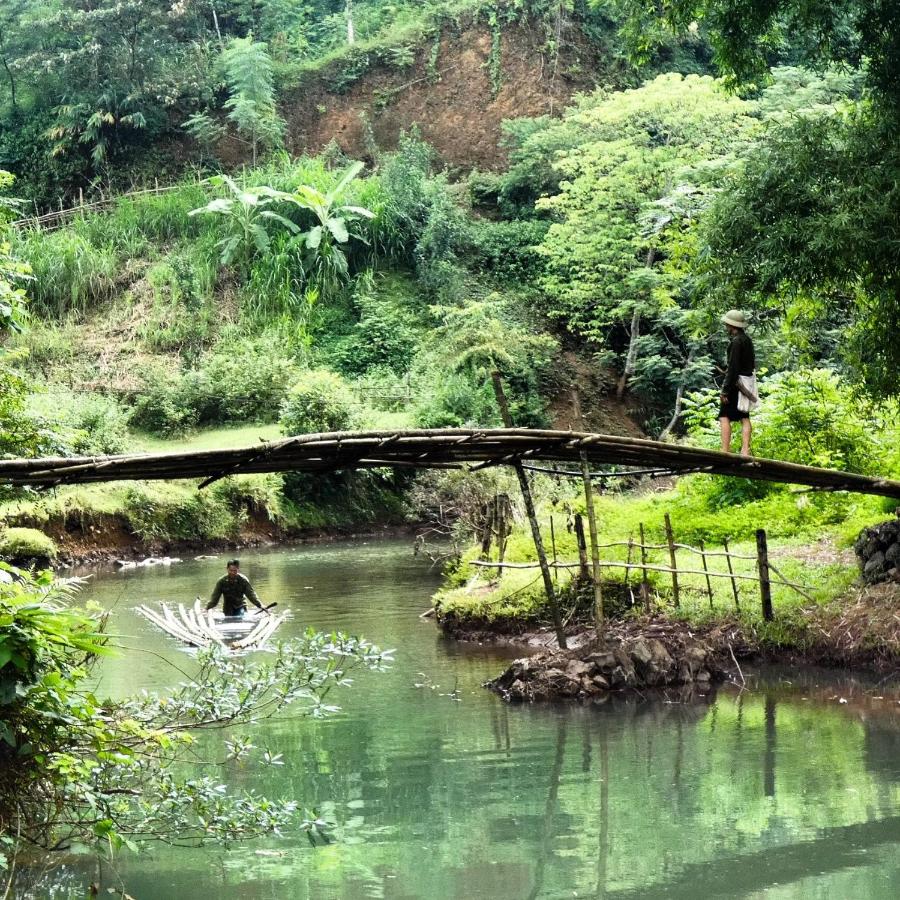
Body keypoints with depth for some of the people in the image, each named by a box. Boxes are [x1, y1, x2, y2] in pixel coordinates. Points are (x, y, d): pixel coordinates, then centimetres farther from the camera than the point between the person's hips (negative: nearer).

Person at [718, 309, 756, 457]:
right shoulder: (747, 339, 12)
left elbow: (733, 367, -20)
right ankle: (745, 450, 5)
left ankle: (725, 450, -15)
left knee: (724, 416, -8)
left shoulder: (736, 342, -16)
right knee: (744, 418, 9)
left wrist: (725, 390, -20)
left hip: (736, 382, -9)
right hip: (747, 382, 9)